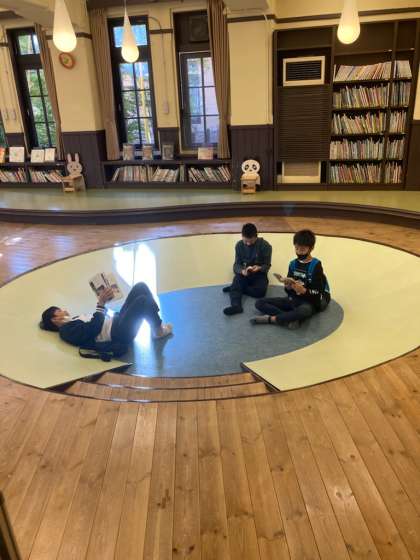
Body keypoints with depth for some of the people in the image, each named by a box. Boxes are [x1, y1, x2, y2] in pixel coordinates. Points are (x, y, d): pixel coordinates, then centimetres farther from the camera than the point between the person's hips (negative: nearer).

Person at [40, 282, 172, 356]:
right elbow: (93, 327, -20)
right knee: (143, 300, -25)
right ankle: (159, 330, -6)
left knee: (140, 287, 0)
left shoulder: (73, 321, 24)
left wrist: (103, 301, 3)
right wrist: (101, 304, -19)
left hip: (116, 322, 10)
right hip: (118, 333, -10)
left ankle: (156, 323, 3)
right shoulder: (67, 331, -6)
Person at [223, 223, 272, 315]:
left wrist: (259, 268, -28)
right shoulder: (239, 245, -1)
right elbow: (237, 264, -4)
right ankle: (236, 305, -52)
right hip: (243, 273, 2)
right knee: (236, 279, -32)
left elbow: (267, 265, -4)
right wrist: (242, 271, -28)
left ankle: (234, 288, -16)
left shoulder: (265, 245, -9)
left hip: (259, 273, -1)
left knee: (260, 290, -31)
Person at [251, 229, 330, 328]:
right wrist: (288, 287, -20)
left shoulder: (316, 265, -9)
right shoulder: (293, 264, 4)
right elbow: (289, 291, 2)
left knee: (304, 311, -43)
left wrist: (303, 290, -31)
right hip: (293, 299, 6)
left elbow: (317, 294, -14)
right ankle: (291, 319, -27)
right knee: (259, 303, -9)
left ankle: (270, 318, -24)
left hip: (309, 302, -6)